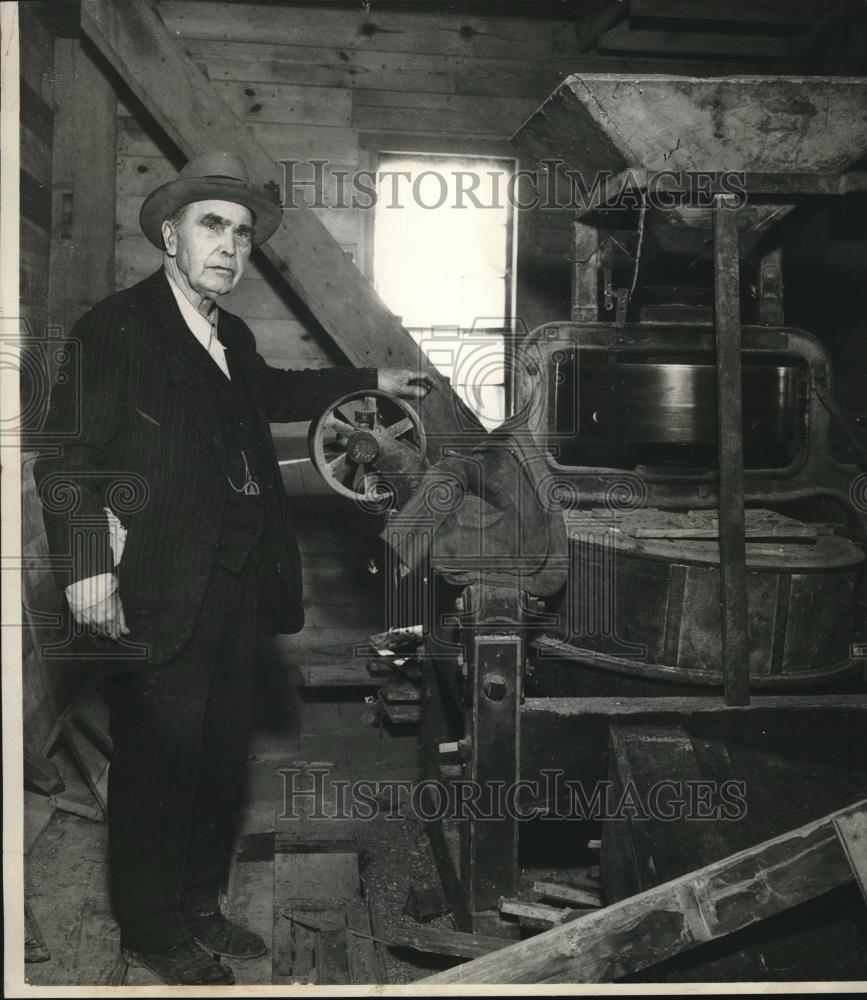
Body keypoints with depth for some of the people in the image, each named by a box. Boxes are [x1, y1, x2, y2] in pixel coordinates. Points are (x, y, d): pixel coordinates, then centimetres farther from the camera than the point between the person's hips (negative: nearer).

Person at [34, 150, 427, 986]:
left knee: (221, 758, 17)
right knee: (157, 762, 4)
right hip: (160, 595, -8)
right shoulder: (115, 328, -10)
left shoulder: (230, 338, 14)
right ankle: (151, 932, 24)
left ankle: (198, 908, 36)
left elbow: (271, 391, 35)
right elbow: (69, 453, -16)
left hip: (234, 587, 8)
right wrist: (85, 564, -27)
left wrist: (370, 380, 36)